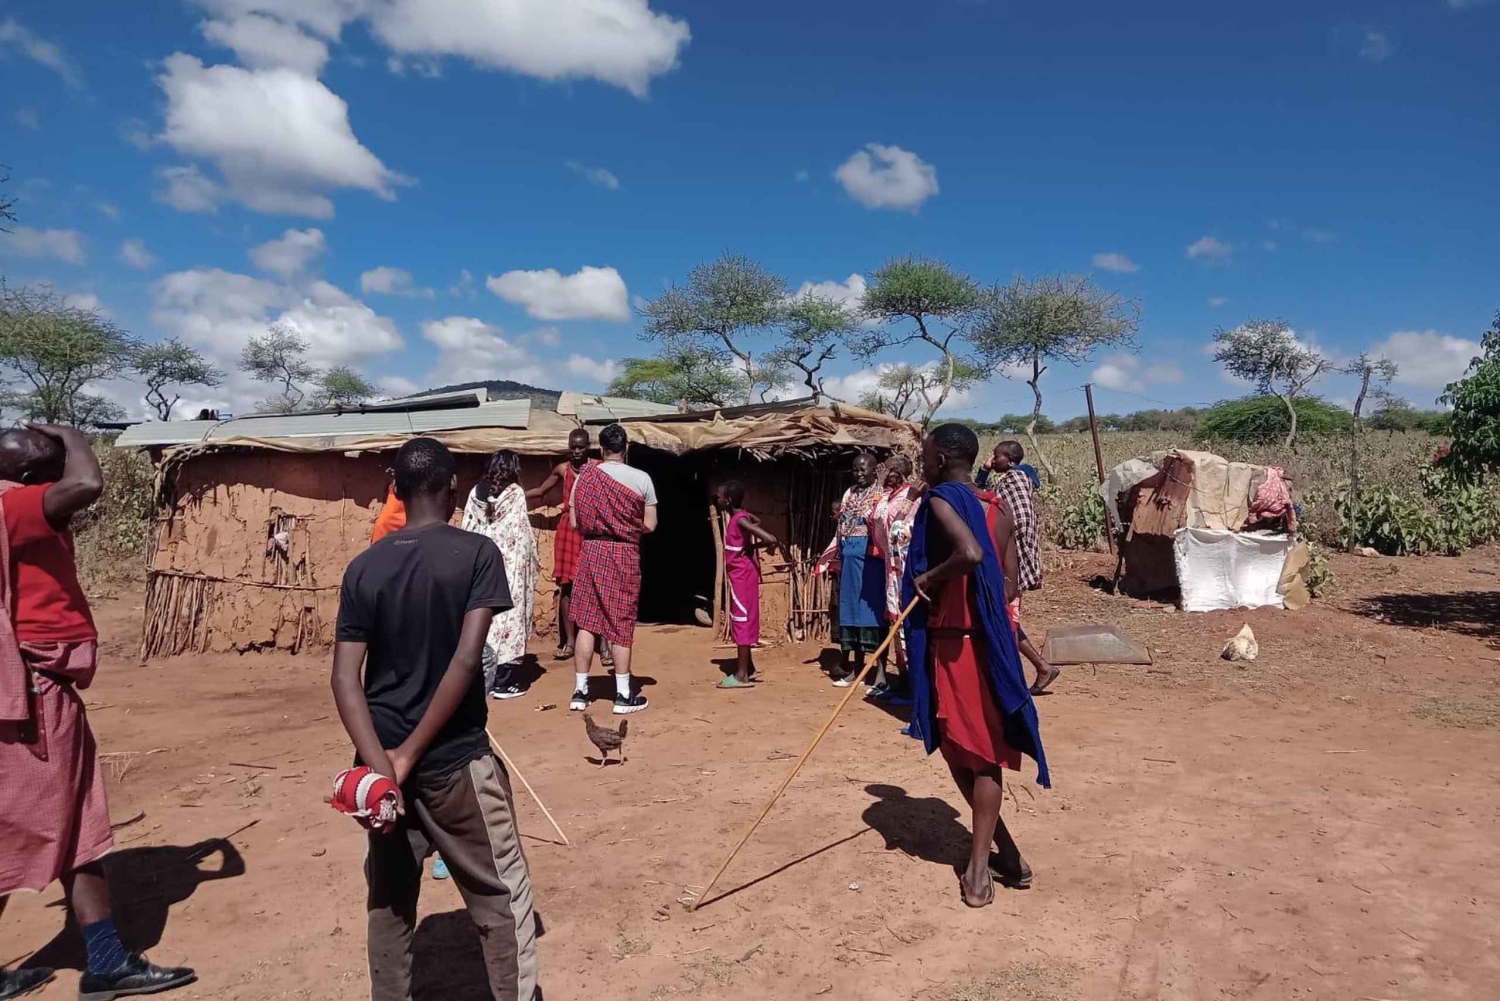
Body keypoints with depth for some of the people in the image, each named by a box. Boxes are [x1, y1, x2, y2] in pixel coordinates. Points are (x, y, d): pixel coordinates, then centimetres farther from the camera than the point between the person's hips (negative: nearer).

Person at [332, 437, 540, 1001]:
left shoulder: (364, 567, 0)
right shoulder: (477, 553, -11)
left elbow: (345, 677, -7)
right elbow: (466, 659, -19)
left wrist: (381, 764, -15)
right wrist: (411, 753, -13)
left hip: (382, 760, 5)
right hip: (455, 761, -4)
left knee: (390, 901, 21)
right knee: (502, 899, 9)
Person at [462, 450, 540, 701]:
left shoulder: (476, 492, 6)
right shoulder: (514, 493, -7)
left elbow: (468, 529, 6)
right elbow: (522, 533, -9)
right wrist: (533, 562, 1)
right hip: (508, 563, -5)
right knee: (507, 617, 2)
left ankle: (481, 678, 16)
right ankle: (503, 681, 4)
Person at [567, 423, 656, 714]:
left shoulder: (584, 476, 0)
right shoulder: (641, 479, -6)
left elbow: (575, 522, 4)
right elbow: (649, 525, -4)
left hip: (591, 551, 2)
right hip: (624, 554, -2)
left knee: (587, 621, 9)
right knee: (621, 624, 4)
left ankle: (580, 691, 14)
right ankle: (624, 695, 9)